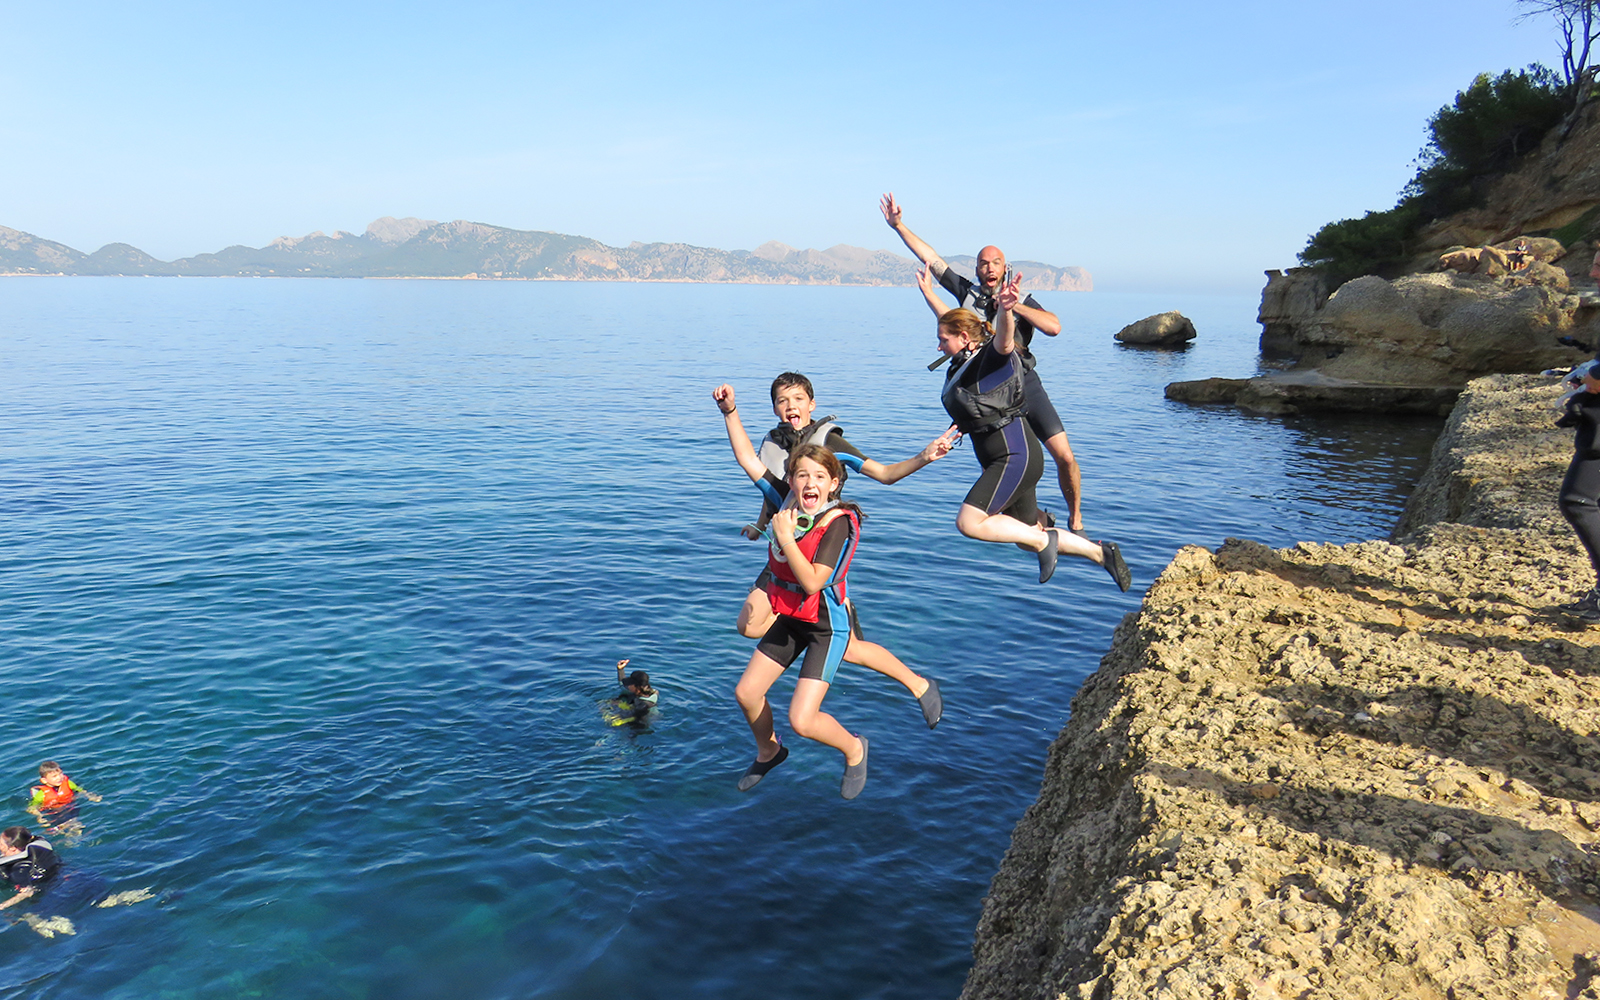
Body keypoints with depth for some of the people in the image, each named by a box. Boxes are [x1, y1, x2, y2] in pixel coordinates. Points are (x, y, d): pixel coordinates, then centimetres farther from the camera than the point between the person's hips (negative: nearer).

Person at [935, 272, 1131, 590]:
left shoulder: (993, 356, -12)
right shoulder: (963, 363, 13)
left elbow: (1004, 340, -37)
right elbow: (946, 319, 31)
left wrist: (1005, 310, -58)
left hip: (1015, 456, -10)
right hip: (1004, 460, 10)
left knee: (969, 523, -21)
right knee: (1027, 538, 15)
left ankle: (1044, 541, -6)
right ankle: (1101, 553, 26)